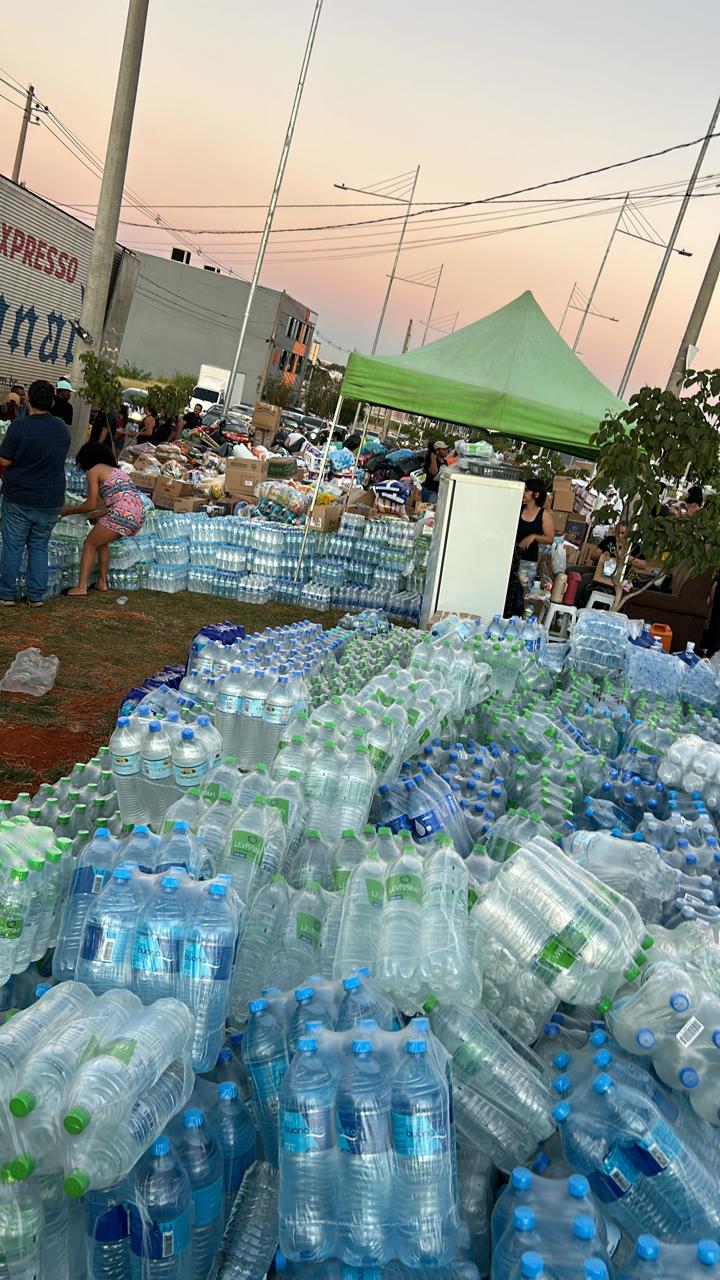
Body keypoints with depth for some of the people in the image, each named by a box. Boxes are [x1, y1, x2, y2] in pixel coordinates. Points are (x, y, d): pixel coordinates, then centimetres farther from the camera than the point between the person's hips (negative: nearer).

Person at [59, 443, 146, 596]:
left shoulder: (94, 471, 7)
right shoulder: (115, 470, 30)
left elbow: (92, 505, 4)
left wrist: (70, 511, 18)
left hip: (123, 513, -8)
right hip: (140, 514, 8)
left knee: (90, 543, 6)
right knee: (101, 541, 25)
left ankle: (81, 587, -2)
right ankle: (102, 582, 20)